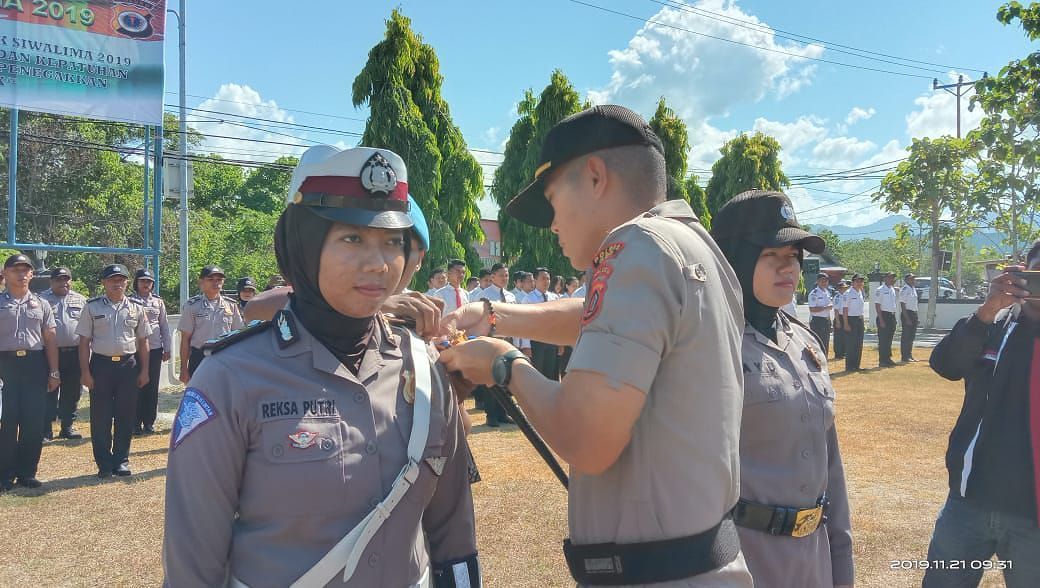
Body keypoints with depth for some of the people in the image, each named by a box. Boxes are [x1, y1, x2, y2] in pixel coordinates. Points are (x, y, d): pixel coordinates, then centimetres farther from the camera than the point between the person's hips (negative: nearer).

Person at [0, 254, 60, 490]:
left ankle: (27, 472, 14)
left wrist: (54, 372, 5)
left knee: (34, 421, 3)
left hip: (35, 364, 2)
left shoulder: (41, 304, 11)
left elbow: (50, 339, 10)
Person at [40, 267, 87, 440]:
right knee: (49, 393, -2)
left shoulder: (80, 300, 10)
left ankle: (67, 427, 21)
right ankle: (46, 430, 4)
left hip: (74, 353, 3)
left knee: (72, 393, 10)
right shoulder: (42, 299, 1)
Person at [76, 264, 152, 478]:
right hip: (101, 365, -1)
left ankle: (121, 460, 16)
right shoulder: (93, 307, 3)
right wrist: (85, 371, -5)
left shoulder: (136, 308, 7)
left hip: (129, 365, 1)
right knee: (100, 416, 2)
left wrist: (144, 370, 3)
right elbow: (84, 342, 1)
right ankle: (104, 463, 12)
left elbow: (143, 342, 9)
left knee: (126, 416, 5)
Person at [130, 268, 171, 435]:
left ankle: (149, 422, 15)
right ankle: (136, 423, 8)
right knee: (136, 386, 1)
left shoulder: (158, 302, 10)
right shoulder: (130, 302, 1)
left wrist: (167, 349, 8)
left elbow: (165, 326, 12)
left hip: (155, 350, 3)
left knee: (152, 388, 6)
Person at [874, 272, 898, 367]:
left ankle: (888, 358, 20)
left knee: (889, 339, 12)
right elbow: (877, 306, -14)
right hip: (884, 315, -8)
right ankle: (882, 360, 1)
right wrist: (881, 320, -18)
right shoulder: (880, 290, -10)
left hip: (892, 316, 8)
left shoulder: (893, 290, 14)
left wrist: (894, 319, 16)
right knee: (883, 339, -4)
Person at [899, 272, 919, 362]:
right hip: (907, 313, -9)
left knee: (912, 336, 12)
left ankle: (909, 355, 20)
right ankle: (904, 357, 0)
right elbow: (903, 305, -17)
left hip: (914, 313, 9)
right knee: (906, 336, -5)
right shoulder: (904, 290, -13)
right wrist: (907, 318, -21)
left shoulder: (914, 289, 13)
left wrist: (916, 318, 17)